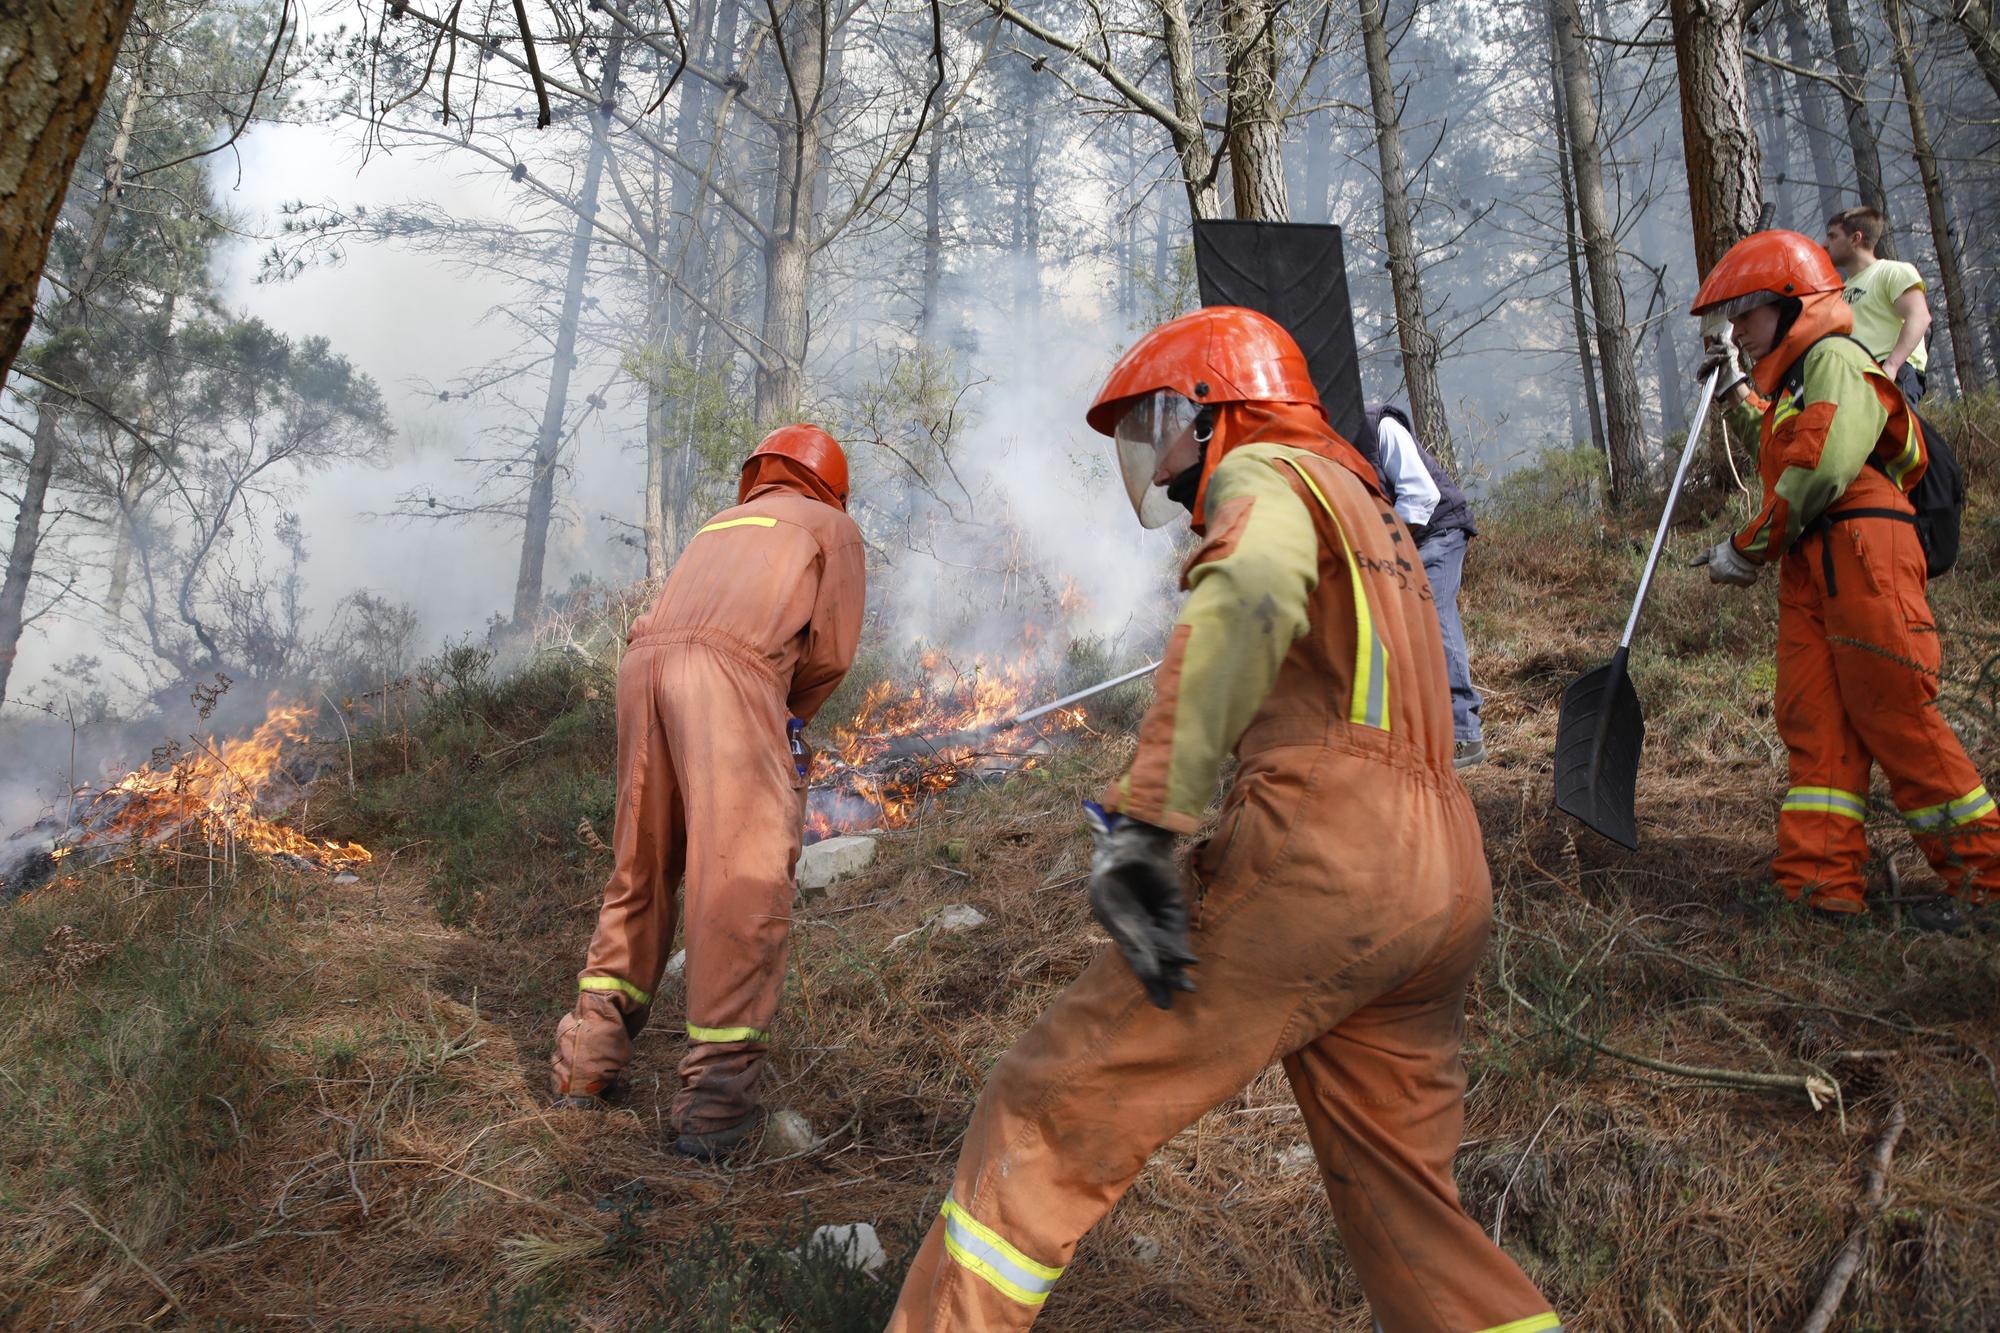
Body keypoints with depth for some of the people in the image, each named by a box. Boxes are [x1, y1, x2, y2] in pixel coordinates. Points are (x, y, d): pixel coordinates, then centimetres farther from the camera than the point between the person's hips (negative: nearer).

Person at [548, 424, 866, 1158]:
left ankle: (589, 1053, 19)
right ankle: (715, 1093, -9)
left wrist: (767, 719, 23)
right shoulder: (833, 527, 22)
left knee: (644, 870, 17)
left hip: (645, 664, 6)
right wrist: (787, 714, 26)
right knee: (743, 881, -6)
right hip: (730, 675, -6)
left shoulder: (718, 526, 37)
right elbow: (829, 654, 10)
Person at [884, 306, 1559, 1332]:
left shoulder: (1265, 470, 3)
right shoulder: (1369, 510, 31)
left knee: (1053, 1113, -4)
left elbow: (1249, 596, -22)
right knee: (1402, 1202, 18)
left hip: (1320, 859, -9)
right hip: (1446, 887, 9)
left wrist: (1142, 825, -27)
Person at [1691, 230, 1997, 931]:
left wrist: (1747, 548, -11)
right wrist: (1741, 393, 49)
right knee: (1814, 720, 0)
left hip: (1861, 554, -9)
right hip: (1810, 566, 9)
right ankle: (1820, 881, -3)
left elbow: (1823, 467, -18)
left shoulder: (1834, 358, -3)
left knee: (1894, 716, -8)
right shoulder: (1790, 380, 28)